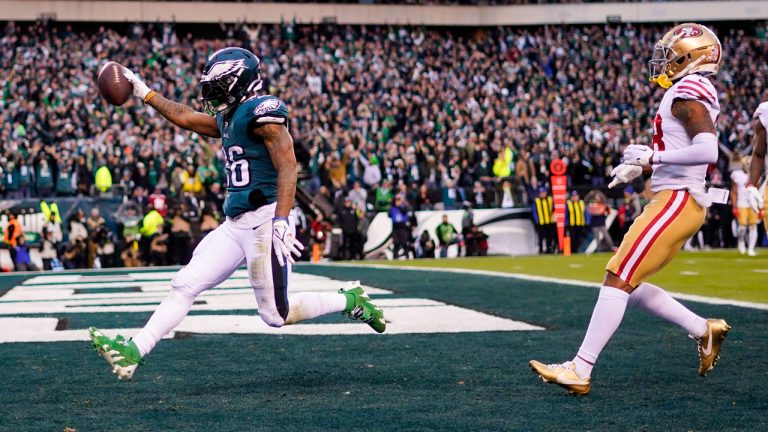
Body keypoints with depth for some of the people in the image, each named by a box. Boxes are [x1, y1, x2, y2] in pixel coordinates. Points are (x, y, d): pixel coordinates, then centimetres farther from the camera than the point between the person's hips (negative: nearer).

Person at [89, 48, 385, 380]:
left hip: (263, 222, -9)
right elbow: (184, 116, 30)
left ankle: (350, 300, 15)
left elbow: (287, 168, -19)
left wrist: (281, 222, -28)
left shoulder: (263, 113, -11)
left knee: (276, 315, -3)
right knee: (185, 284, 2)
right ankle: (134, 352, 1)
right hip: (235, 225, 9)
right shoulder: (229, 119, 16)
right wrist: (144, 93, 32)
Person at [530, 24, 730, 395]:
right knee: (629, 286, 13)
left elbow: (707, 151, -25)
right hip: (680, 202, 10)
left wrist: (652, 158, -18)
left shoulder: (688, 91, -12)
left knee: (618, 280, -11)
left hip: (676, 201, -10)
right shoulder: (695, 93, 18)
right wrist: (642, 165, 17)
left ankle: (580, 371, -11)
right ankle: (704, 330, 18)